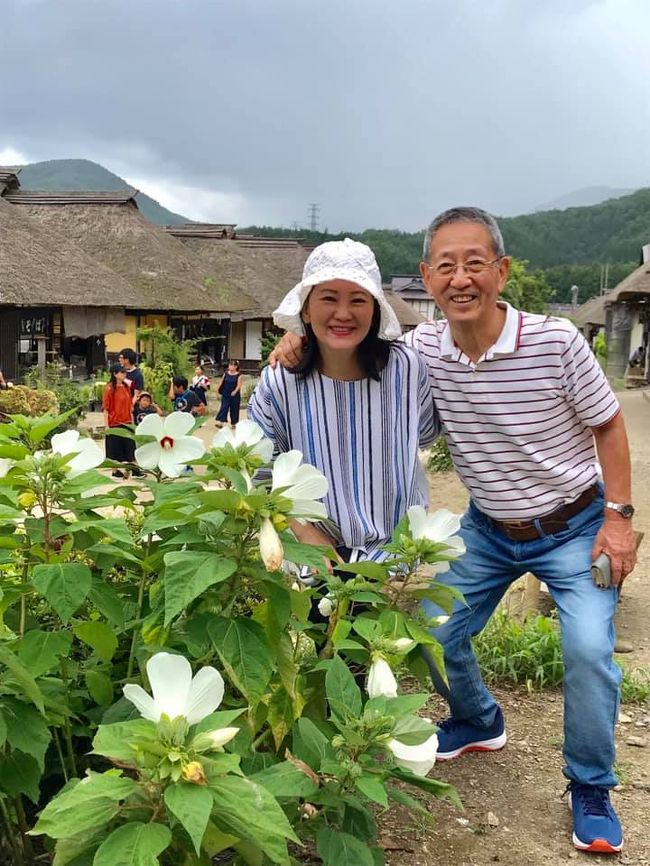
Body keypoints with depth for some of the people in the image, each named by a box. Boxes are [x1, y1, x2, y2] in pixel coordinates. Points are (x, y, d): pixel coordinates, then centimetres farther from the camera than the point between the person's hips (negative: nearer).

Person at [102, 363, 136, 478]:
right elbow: (106, 408, -11)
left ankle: (129, 469, 15)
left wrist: (132, 421, 11)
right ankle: (115, 471, 15)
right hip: (114, 423, -6)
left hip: (126, 423, 6)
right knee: (115, 448, 5)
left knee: (129, 447, 7)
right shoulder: (109, 388, -11)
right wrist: (106, 425, -14)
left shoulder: (126, 387, 7)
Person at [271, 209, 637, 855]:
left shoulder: (555, 341, -24)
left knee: (589, 649, -18)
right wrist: (304, 348, -19)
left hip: (573, 526, -3)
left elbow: (608, 425, -10)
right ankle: (480, 722, 38)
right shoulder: (422, 350, -15)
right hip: (488, 529, 4)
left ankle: (590, 790, 9)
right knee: (435, 635, 5)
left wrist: (618, 517, -14)